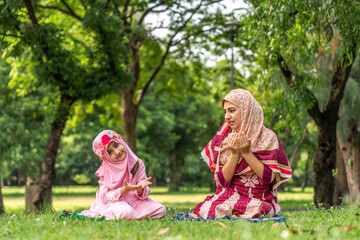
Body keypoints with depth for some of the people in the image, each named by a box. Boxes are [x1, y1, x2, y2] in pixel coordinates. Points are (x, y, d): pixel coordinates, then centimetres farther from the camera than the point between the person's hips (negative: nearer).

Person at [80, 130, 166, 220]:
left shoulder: (137, 163, -1)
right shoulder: (105, 170, -8)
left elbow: (143, 195, 1)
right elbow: (105, 197, -12)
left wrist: (140, 189, -24)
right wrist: (124, 190, -26)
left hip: (135, 201, 4)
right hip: (114, 202, -4)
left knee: (161, 211, -17)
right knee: (126, 212, -38)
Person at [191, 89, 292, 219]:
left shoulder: (267, 137, -2)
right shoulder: (223, 138, 6)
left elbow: (269, 177, -10)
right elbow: (222, 180, 0)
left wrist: (247, 153, -16)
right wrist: (234, 154, -14)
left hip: (257, 201, -1)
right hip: (228, 197, 1)